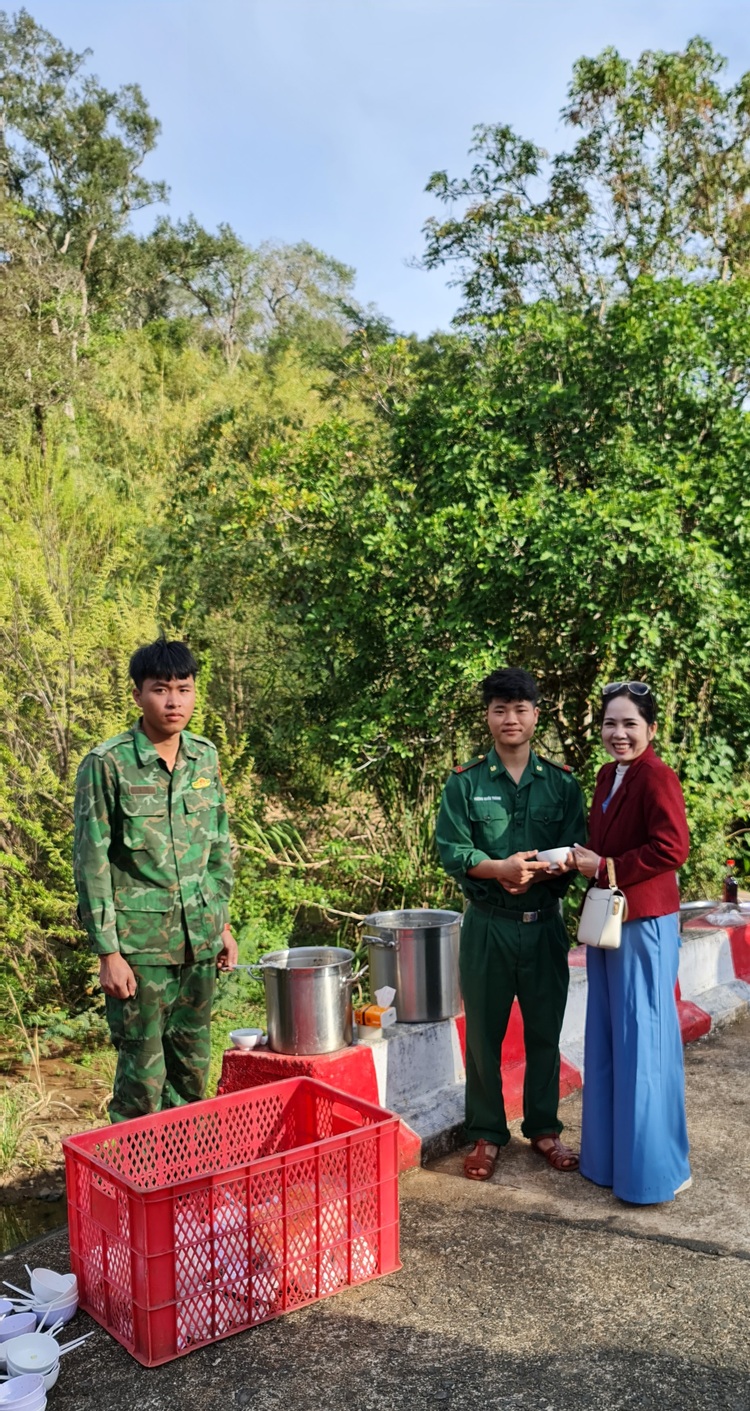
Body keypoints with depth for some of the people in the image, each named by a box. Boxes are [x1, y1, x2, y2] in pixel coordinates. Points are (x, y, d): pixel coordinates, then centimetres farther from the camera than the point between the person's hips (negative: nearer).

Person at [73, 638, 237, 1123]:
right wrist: (108, 952, -12)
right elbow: (91, 862, -10)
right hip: (140, 944, -5)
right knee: (144, 1070, 4)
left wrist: (224, 924, 12)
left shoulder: (206, 757, 4)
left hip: (199, 938, 5)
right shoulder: (107, 764, -12)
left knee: (193, 1064, 15)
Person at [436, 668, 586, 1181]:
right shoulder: (465, 783, -1)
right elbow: (451, 850, -8)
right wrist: (501, 868, -23)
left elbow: (576, 850, -2)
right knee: (484, 1035, 8)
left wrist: (538, 871, -20)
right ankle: (487, 1135, 22)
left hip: (545, 925, 1)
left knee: (544, 1033, 12)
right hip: (488, 926, -1)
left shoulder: (562, 783, 3)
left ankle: (544, 1128, 29)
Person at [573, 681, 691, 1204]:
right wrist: (586, 861, 0)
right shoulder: (608, 776, 11)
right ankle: (610, 1156, 30)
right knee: (607, 1040, 16)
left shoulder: (657, 778, -15)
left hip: (644, 924, -9)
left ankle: (658, 1168, 15)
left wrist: (607, 868, -17)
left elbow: (672, 847, -22)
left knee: (643, 1041, 0)